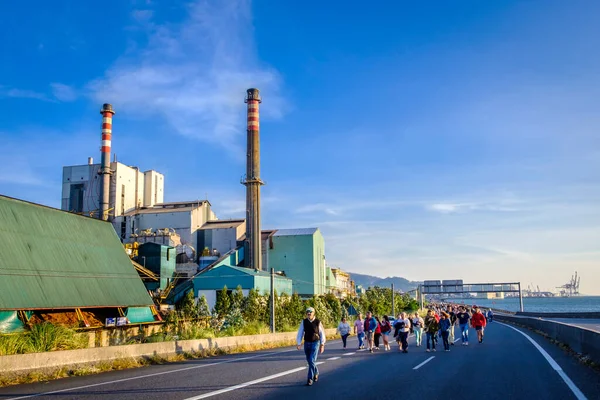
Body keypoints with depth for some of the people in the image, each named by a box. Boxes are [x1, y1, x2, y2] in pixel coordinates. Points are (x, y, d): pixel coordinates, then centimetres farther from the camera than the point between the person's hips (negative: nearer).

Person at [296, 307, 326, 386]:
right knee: (309, 361, 14)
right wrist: (298, 344, -9)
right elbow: (300, 333, -2)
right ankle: (316, 372, 40)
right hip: (307, 343, 3)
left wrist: (322, 344, 2)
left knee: (312, 361, -14)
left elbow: (322, 333, 1)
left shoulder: (318, 322, -7)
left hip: (315, 343, -3)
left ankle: (310, 379, -7)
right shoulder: (304, 322, -3)